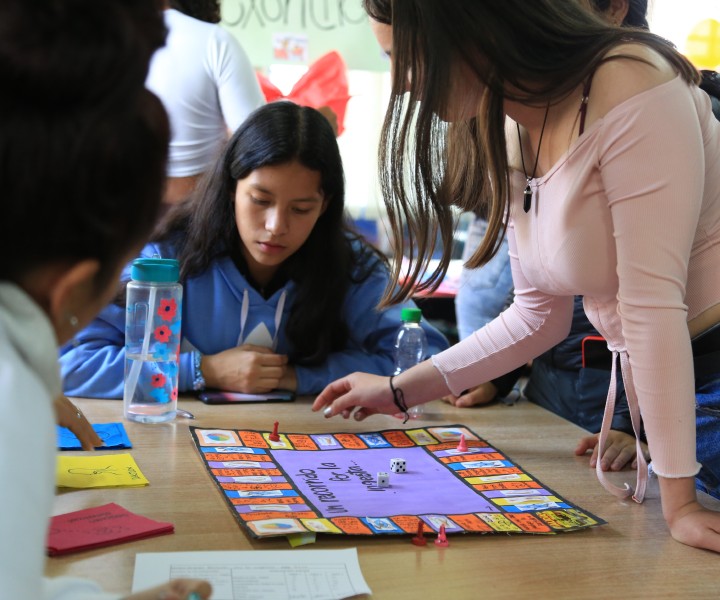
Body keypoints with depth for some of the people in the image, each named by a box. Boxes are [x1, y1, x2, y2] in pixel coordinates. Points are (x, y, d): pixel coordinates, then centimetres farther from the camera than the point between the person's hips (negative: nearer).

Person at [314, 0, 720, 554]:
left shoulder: (631, 88, -21)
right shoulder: (508, 134, 4)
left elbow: (652, 299, -26)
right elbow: (540, 315, 9)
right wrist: (400, 391, 9)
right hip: (647, 387, 7)